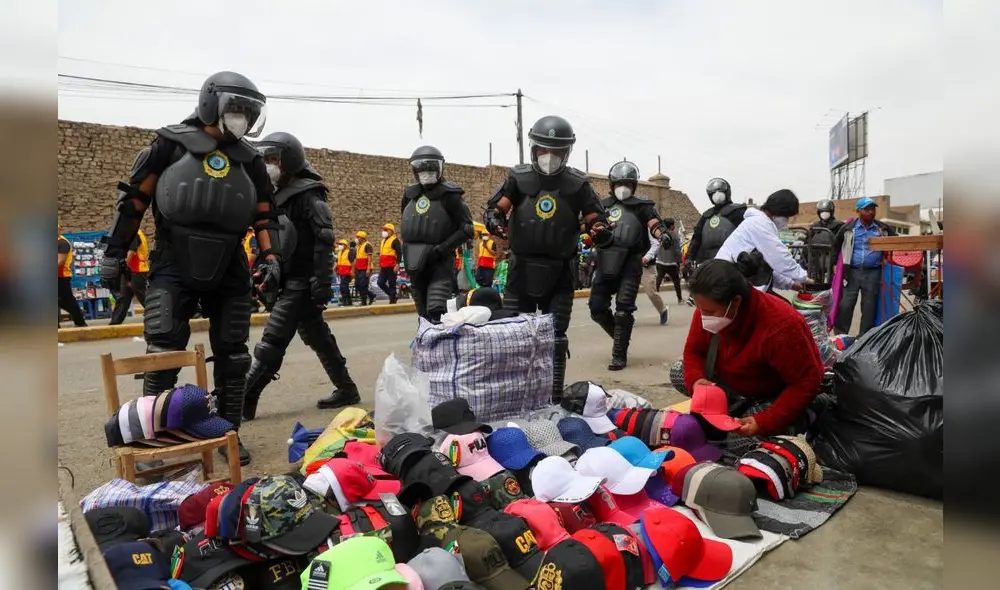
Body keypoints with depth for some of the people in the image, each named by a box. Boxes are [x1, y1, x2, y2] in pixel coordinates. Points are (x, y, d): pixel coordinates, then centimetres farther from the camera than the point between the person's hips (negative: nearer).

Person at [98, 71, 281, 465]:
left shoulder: (250, 161, 9)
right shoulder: (171, 144, -2)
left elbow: (265, 216, 13)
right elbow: (133, 199, 1)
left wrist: (271, 259, 0)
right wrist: (113, 253, 0)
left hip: (230, 273, 4)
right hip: (173, 270, -3)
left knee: (232, 357, 6)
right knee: (163, 354, -7)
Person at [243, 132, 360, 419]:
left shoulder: (308, 195, -11)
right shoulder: (279, 195, 17)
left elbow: (324, 240, -18)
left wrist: (322, 284, -23)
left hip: (302, 281, -10)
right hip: (290, 280, 10)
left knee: (272, 341, -8)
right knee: (318, 337, 14)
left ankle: (243, 400, -3)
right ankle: (346, 389, 24)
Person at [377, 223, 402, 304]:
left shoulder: (395, 240, -7)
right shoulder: (383, 240, 21)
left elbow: (399, 253, -14)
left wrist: (397, 265, -21)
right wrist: (380, 265, 25)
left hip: (391, 267, -9)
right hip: (383, 267, 9)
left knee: (391, 284, -4)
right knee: (380, 283, 4)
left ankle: (393, 300, 3)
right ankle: (393, 296, 15)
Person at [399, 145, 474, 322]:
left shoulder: (449, 195, -7)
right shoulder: (410, 194, 11)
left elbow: (466, 229, -10)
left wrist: (441, 249, -17)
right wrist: (407, 251, 15)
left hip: (440, 261, -6)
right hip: (415, 261, 6)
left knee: (436, 311, -22)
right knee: (423, 314, 14)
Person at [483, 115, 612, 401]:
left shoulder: (577, 184, 0)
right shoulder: (519, 177, 0)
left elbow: (596, 219, 1)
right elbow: (496, 206, -7)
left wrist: (601, 231, -21)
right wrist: (493, 219, -30)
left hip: (559, 274, 0)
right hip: (521, 271, 0)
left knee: (555, 340, 6)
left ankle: (554, 398, 19)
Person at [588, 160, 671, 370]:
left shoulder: (641, 206, 4)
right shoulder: (603, 205, 15)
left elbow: (654, 223, -8)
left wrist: (662, 234, -29)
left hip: (630, 264, -4)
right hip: (606, 263, 4)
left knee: (623, 310, -7)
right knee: (597, 308, 3)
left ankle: (619, 355, 1)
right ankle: (620, 336, 29)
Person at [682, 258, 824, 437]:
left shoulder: (780, 325, -34)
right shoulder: (708, 309, -18)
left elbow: (807, 384, -26)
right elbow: (693, 351, -3)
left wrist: (764, 422, -31)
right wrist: (695, 380, -24)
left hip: (777, 396, -6)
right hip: (734, 385, 6)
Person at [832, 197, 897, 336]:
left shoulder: (883, 229, 5)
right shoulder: (848, 228, 0)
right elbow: (836, 246, 11)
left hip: (873, 273, 2)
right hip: (852, 271, -2)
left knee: (869, 306, 7)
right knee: (846, 304, -2)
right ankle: (840, 335, 7)